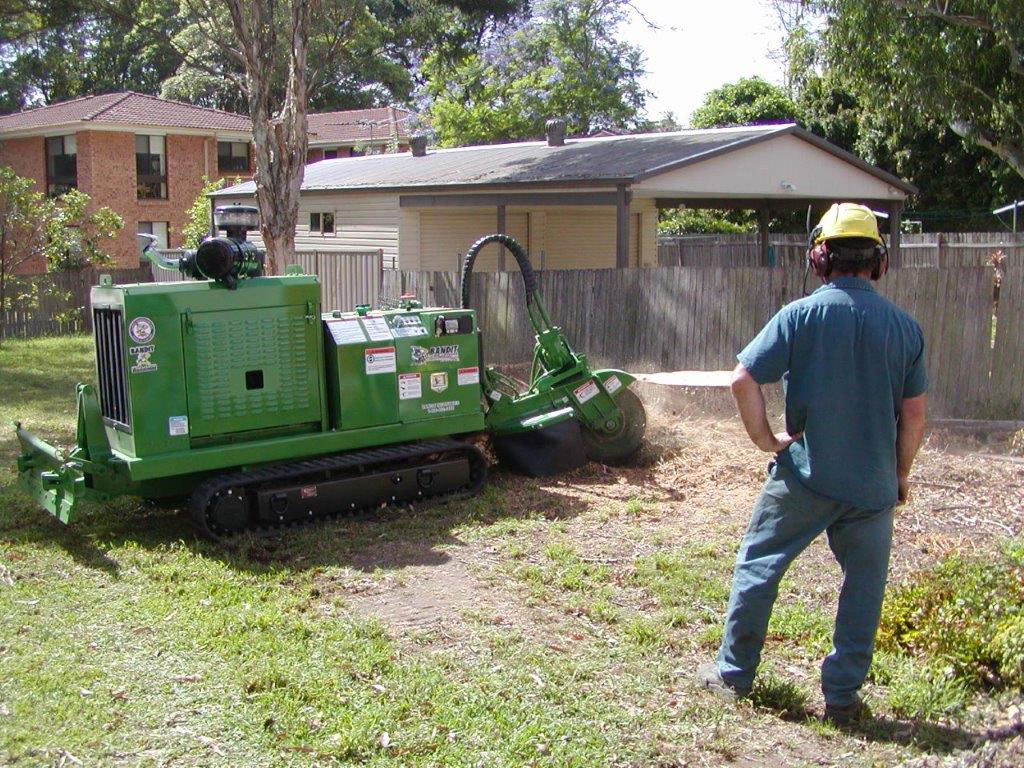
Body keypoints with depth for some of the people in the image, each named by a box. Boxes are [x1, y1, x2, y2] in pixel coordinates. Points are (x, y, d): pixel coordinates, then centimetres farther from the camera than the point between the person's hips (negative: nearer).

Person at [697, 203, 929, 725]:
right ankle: (842, 696, 20)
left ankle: (734, 673, 23)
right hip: (873, 485, 2)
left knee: (757, 566, 14)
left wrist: (766, 439, -2)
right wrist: (901, 472, 17)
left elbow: (743, 380, -15)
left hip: (805, 476, -2)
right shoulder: (904, 327, 0)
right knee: (863, 588, 14)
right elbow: (914, 413, 4)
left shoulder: (801, 315, -9)